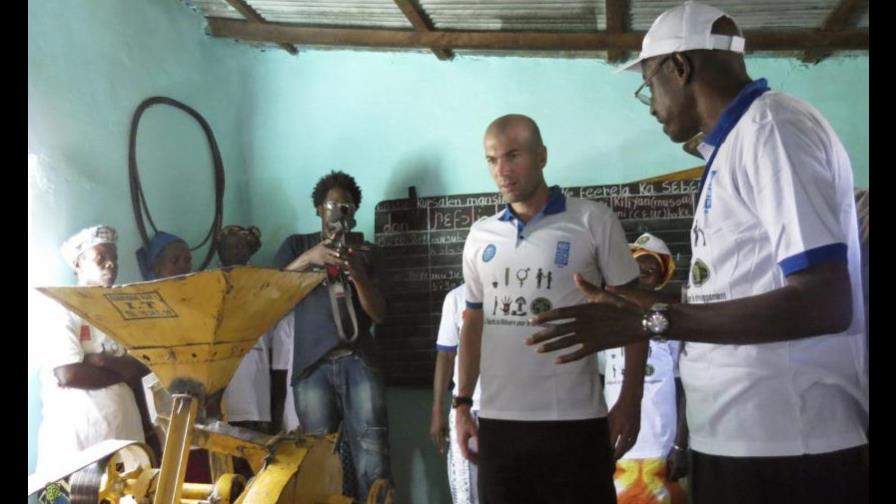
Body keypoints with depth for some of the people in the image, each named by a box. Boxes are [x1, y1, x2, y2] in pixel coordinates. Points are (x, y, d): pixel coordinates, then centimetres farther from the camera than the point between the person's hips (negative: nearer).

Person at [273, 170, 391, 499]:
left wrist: (356, 273, -9)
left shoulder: (364, 251, 17)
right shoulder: (297, 245, 16)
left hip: (357, 361, 0)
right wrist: (307, 259, -14)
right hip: (312, 364, 0)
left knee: (373, 459, -9)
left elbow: (379, 314, 8)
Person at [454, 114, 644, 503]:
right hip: (497, 421, 4)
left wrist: (630, 400, -7)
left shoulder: (594, 221, -2)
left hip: (574, 421, -4)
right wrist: (462, 404, 10)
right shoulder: (480, 236, 9)